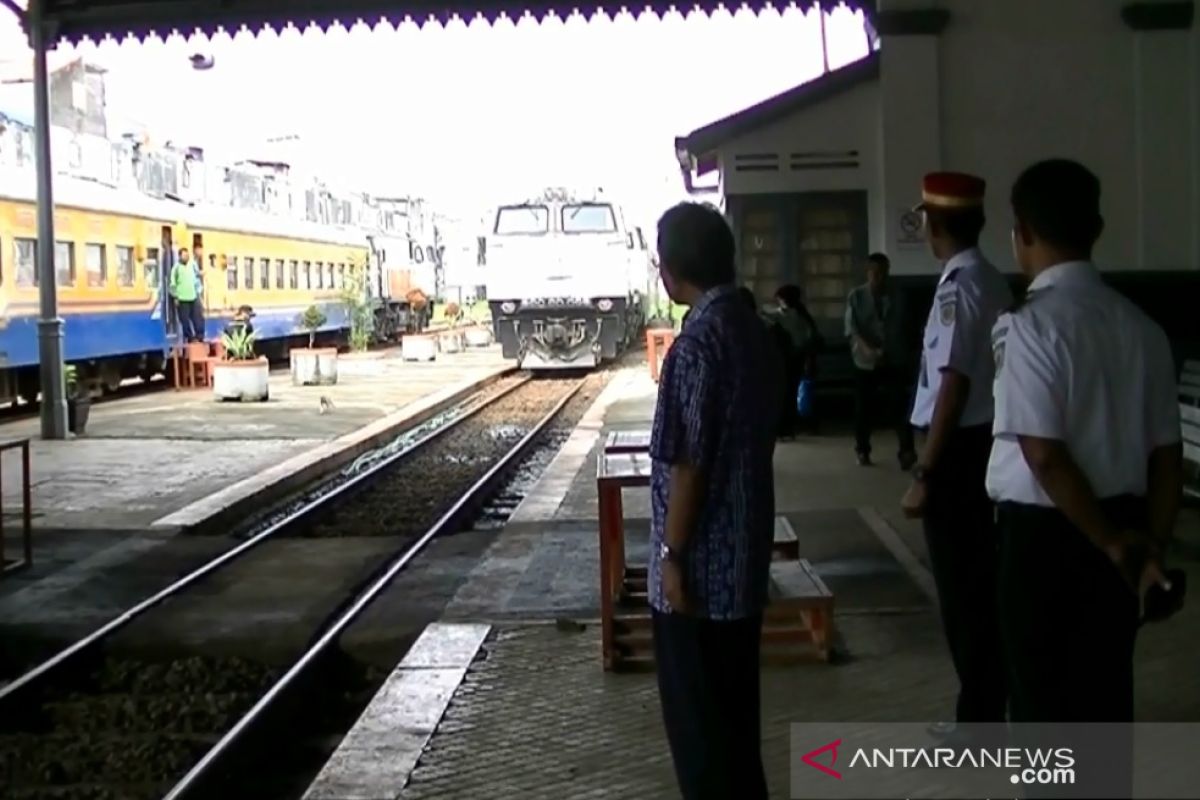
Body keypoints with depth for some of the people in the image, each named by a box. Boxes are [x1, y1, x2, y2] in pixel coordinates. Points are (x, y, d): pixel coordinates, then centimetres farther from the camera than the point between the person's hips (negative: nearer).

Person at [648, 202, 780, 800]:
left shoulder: (698, 341, -20)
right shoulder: (752, 328, 7)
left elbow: (688, 463, -21)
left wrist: (673, 556, -14)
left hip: (702, 555, -9)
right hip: (744, 546, 9)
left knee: (696, 711, 4)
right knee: (733, 700, 19)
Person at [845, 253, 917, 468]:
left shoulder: (893, 296, 5)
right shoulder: (856, 296, -1)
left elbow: (896, 328, 7)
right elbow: (851, 329, -9)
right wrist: (867, 349, -24)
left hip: (892, 360, 1)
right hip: (865, 362, -1)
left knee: (900, 405, -11)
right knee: (864, 409, 4)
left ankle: (906, 451, -15)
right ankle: (862, 450, 20)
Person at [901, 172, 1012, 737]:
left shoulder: (957, 286, -17)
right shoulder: (993, 282, 11)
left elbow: (954, 383, -22)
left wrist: (924, 474, -20)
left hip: (959, 447, -9)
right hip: (988, 440, 9)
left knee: (960, 587, 0)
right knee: (979, 581, 16)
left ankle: (978, 722, 10)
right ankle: (985, 713, 27)